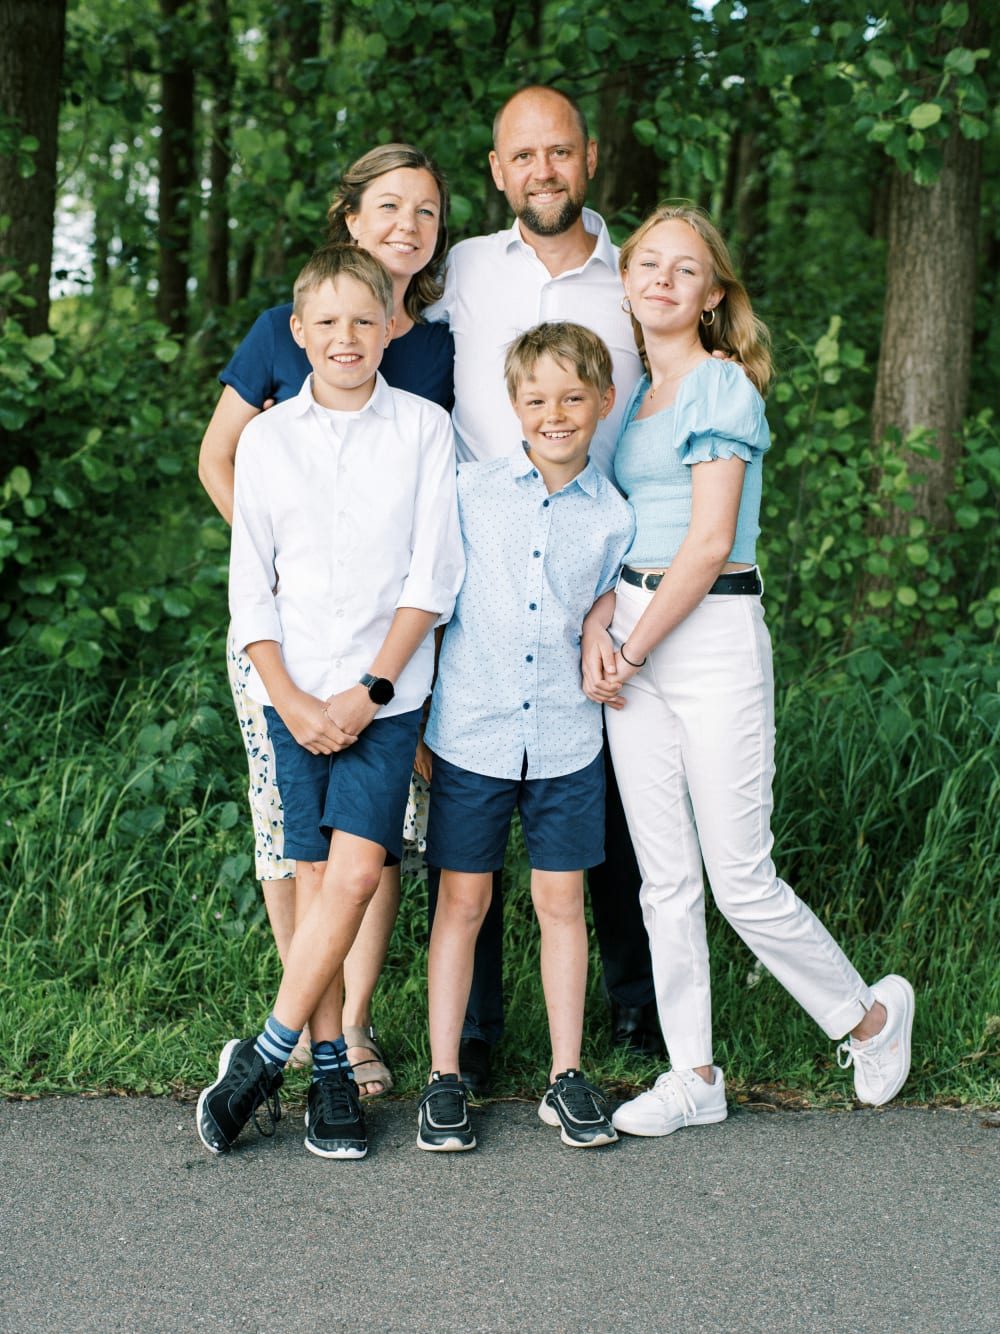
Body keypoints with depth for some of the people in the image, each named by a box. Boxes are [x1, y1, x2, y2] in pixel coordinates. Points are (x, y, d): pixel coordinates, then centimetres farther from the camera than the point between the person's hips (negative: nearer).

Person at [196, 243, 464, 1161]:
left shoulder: (424, 429, 2)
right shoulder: (267, 439, 6)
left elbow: (433, 576, -2)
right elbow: (251, 587, 6)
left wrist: (370, 690, -9)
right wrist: (290, 699, -6)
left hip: (386, 693, -1)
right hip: (294, 693, 2)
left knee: (354, 872, -13)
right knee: (315, 879, 1)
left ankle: (262, 1059, -4)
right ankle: (330, 1072, 9)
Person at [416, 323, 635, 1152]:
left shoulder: (614, 518, 0)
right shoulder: (469, 491, -2)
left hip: (566, 741, 1)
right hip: (469, 734, -1)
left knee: (562, 903, 8)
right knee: (463, 902, 5)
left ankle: (567, 1079, 18)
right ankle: (444, 1079, 14)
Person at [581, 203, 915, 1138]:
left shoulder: (723, 387, -9)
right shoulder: (631, 392, 14)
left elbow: (708, 544, -15)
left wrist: (632, 651, -11)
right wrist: (599, 622, -4)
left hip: (711, 635, -7)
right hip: (633, 638, 7)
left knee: (741, 882, -3)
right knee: (665, 879, 8)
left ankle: (871, 1015, 19)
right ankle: (692, 1075, 17)